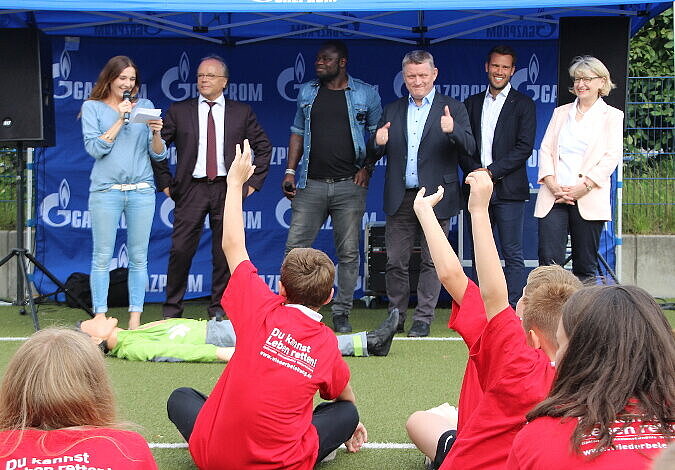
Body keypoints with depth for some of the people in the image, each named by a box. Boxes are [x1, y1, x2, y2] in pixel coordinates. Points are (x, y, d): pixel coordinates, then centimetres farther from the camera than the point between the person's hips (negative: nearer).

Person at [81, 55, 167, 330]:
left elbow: (158, 155, 10)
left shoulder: (145, 106, 12)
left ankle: (135, 320, 5)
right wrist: (120, 120, -7)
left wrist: (156, 133, -10)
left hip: (142, 191, 2)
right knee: (102, 257, -4)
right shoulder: (92, 107, 7)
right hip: (106, 190, -2)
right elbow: (94, 148, -5)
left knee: (139, 257, 2)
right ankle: (100, 319, 0)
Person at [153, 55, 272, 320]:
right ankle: (171, 311, 4)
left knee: (225, 253, 2)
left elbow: (264, 147, 13)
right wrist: (165, 183, 4)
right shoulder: (179, 111, 7)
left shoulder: (242, 113, 8)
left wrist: (253, 182, 6)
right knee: (180, 250, -5)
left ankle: (219, 309, 13)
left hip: (227, 190, 1)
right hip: (191, 189, -1)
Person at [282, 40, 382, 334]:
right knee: (295, 247, -4)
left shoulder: (366, 94, 5)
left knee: (348, 252, 1)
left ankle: (342, 313, 9)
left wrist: (367, 167, -3)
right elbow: (298, 132, 16)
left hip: (349, 185, -2)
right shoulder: (307, 92, 13)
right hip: (311, 185, 2)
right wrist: (290, 171, 7)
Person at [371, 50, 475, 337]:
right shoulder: (392, 111, 14)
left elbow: (470, 148, -9)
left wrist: (453, 130, -28)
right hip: (400, 199, 3)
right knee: (395, 261, 4)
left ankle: (423, 319, 10)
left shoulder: (453, 109, 3)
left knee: (432, 261, 2)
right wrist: (379, 143, -11)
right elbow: (378, 154, 12)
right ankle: (396, 317, 17)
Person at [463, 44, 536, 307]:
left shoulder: (523, 104, 4)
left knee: (513, 255, -4)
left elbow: (524, 147, -6)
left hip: (508, 189, -4)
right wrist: (475, 171, -7)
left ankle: (513, 311, -4)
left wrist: (491, 172, -12)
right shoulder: (472, 103, 16)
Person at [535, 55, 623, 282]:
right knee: (548, 264, -10)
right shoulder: (561, 112, 19)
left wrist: (583, 187, -13)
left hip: (588, 200, -2)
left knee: (585, 267, 1)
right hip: (553, 196, 2)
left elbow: (612, 156, -2)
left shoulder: (612, 116, 9)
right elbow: (545, 150, 11)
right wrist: (553, 185, -7)